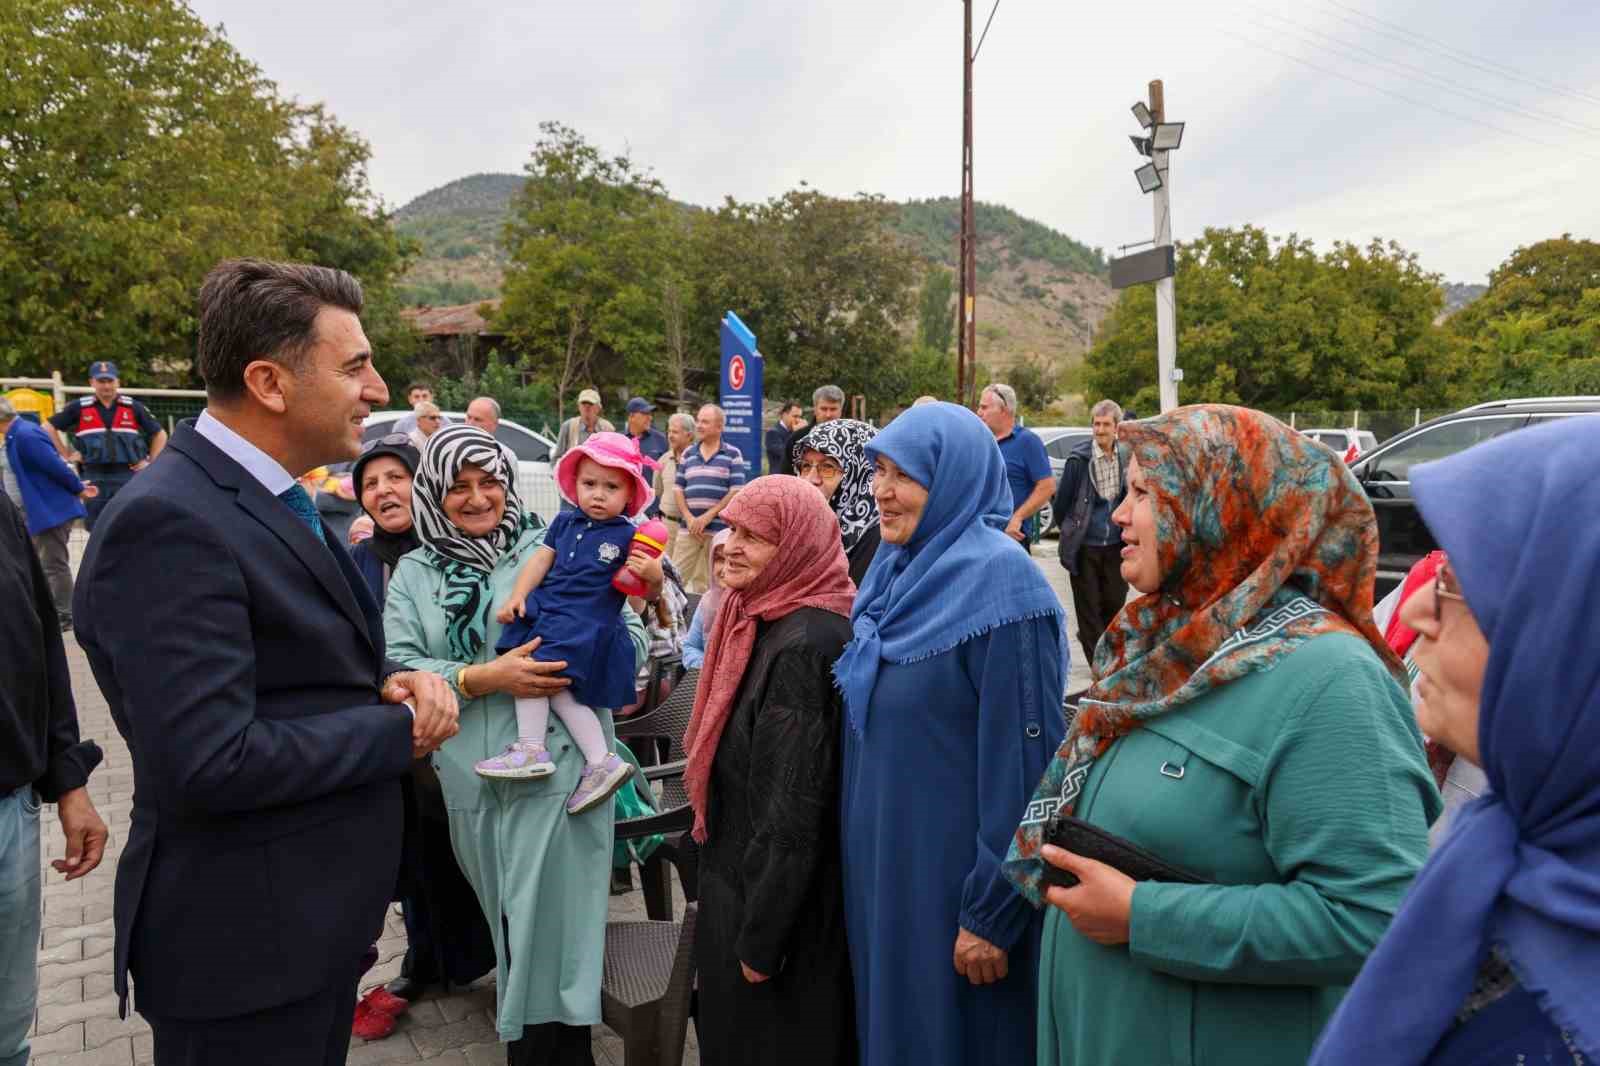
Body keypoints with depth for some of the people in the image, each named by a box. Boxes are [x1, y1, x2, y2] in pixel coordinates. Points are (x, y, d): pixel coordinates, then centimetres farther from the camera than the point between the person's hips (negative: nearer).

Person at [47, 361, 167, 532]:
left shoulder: (133, 407, 5)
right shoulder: (79, 408, 5)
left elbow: (159, 434, 14)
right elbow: (48, 428, 13)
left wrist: (150, 461, 6)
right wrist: (66, 455, 6)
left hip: (128, 475, -1)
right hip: (94, 477, 1)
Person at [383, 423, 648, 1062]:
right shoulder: (413, 573, 9)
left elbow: (631, 639, -2)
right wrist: (483, 678, -16)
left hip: (558, 772, -3)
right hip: (471, 784, 3)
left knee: (551, 933, 0)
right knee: (508, 929, 19)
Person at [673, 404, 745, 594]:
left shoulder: (733, 455, 1)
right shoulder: (688, 453, 13)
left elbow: (736, 491, -6)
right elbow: (678, 489, 11)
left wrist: (707, 517, -11)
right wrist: (689, 518, -5)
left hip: (720, 529, -4)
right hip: (689, 528, 4)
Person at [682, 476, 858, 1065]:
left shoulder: (802, 645, -27)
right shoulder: (768, 618, 4)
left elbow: (796, 809, -25)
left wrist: (759, 939, -18)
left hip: (775, 897, -9)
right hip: (748, 874, 9)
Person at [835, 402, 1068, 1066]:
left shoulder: (998, 581, -19)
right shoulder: (895, 570, 6)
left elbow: (1021, 760, -20)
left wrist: (992, 913, -18)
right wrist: (866, 853, 16)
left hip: (955, 873, -7)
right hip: (884, 858, 7)